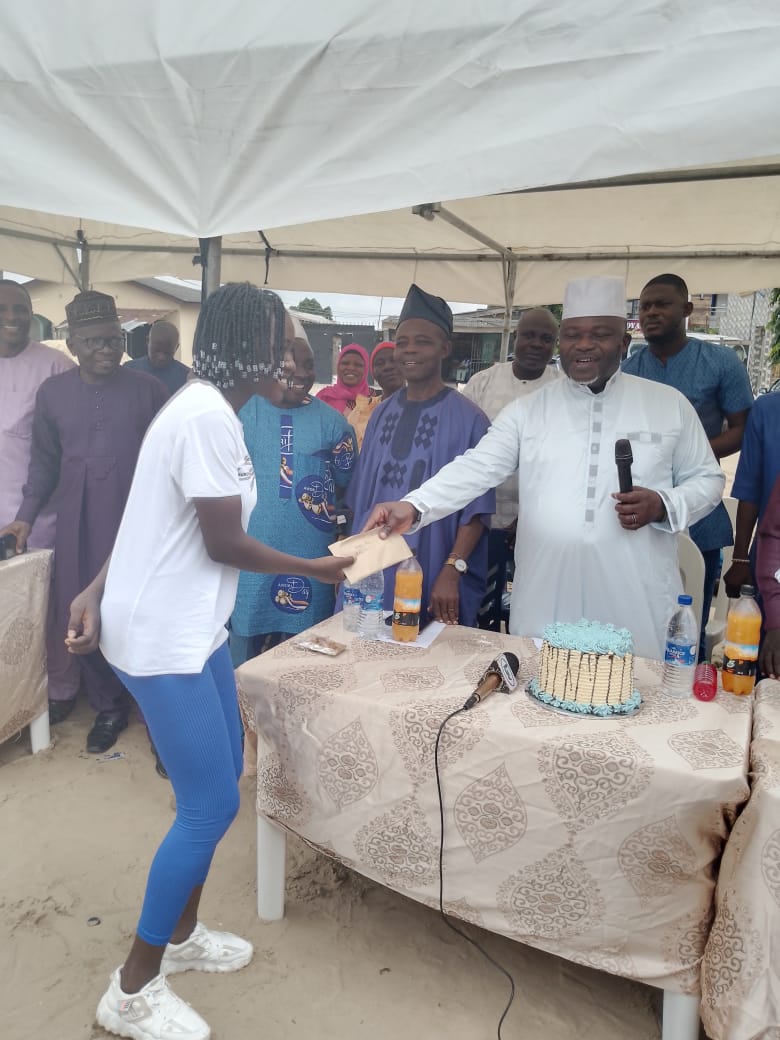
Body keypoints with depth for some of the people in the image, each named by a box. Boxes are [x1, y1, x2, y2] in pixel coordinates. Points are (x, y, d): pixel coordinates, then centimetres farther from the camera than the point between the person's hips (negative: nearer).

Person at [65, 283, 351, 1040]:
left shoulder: (206, 409, 11)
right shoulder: (210, 416, -21)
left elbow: (155, 520, 11)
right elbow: (224, 545, -19)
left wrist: (98, 592, 9)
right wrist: (315, 569, -6)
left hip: (190, 625, 10)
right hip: (162, 637, -10)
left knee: (216, 780, 18)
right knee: (212, 804, -2)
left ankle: (180, 934, 38)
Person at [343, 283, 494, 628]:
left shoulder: (468, 420, -8)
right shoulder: (382, 414, 7)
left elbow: (476, 508, -11)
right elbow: (360, 497, 13)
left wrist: (452, 570, -19)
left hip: (431, 581, -5)